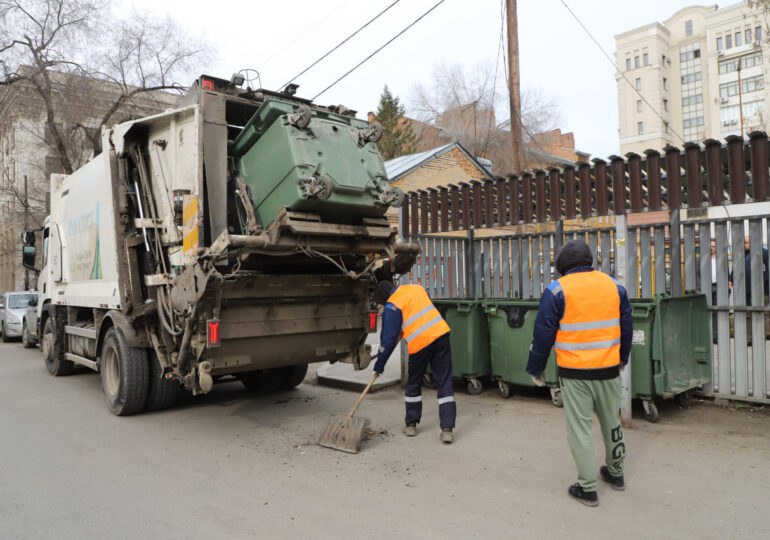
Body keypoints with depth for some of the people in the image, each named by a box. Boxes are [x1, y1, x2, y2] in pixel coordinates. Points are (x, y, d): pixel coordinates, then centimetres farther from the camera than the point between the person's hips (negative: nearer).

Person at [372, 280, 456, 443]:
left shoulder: (392, 306, -2)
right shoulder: (417, 288, 16)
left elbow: (388, 339, -3)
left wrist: (379, 364, 7)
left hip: (420, 342, -5)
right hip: (441, 334, 5)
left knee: (413, 384, 16)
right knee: (444, 383, 6)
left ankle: (411, 425, 26)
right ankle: (447, 429, 3)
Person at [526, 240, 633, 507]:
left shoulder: (557, 290, -8)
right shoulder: (614, 286, 5)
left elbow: (543, 334, -7)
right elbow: (626, 327, 15)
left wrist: (536, 369, 4)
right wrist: (623, 358, 30)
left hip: (575, 372, -4)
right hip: (609, 368, 5)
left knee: (579, 428, 6)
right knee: (612, 422, 22)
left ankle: (587, 487, 12)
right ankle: (615, 473, 40)